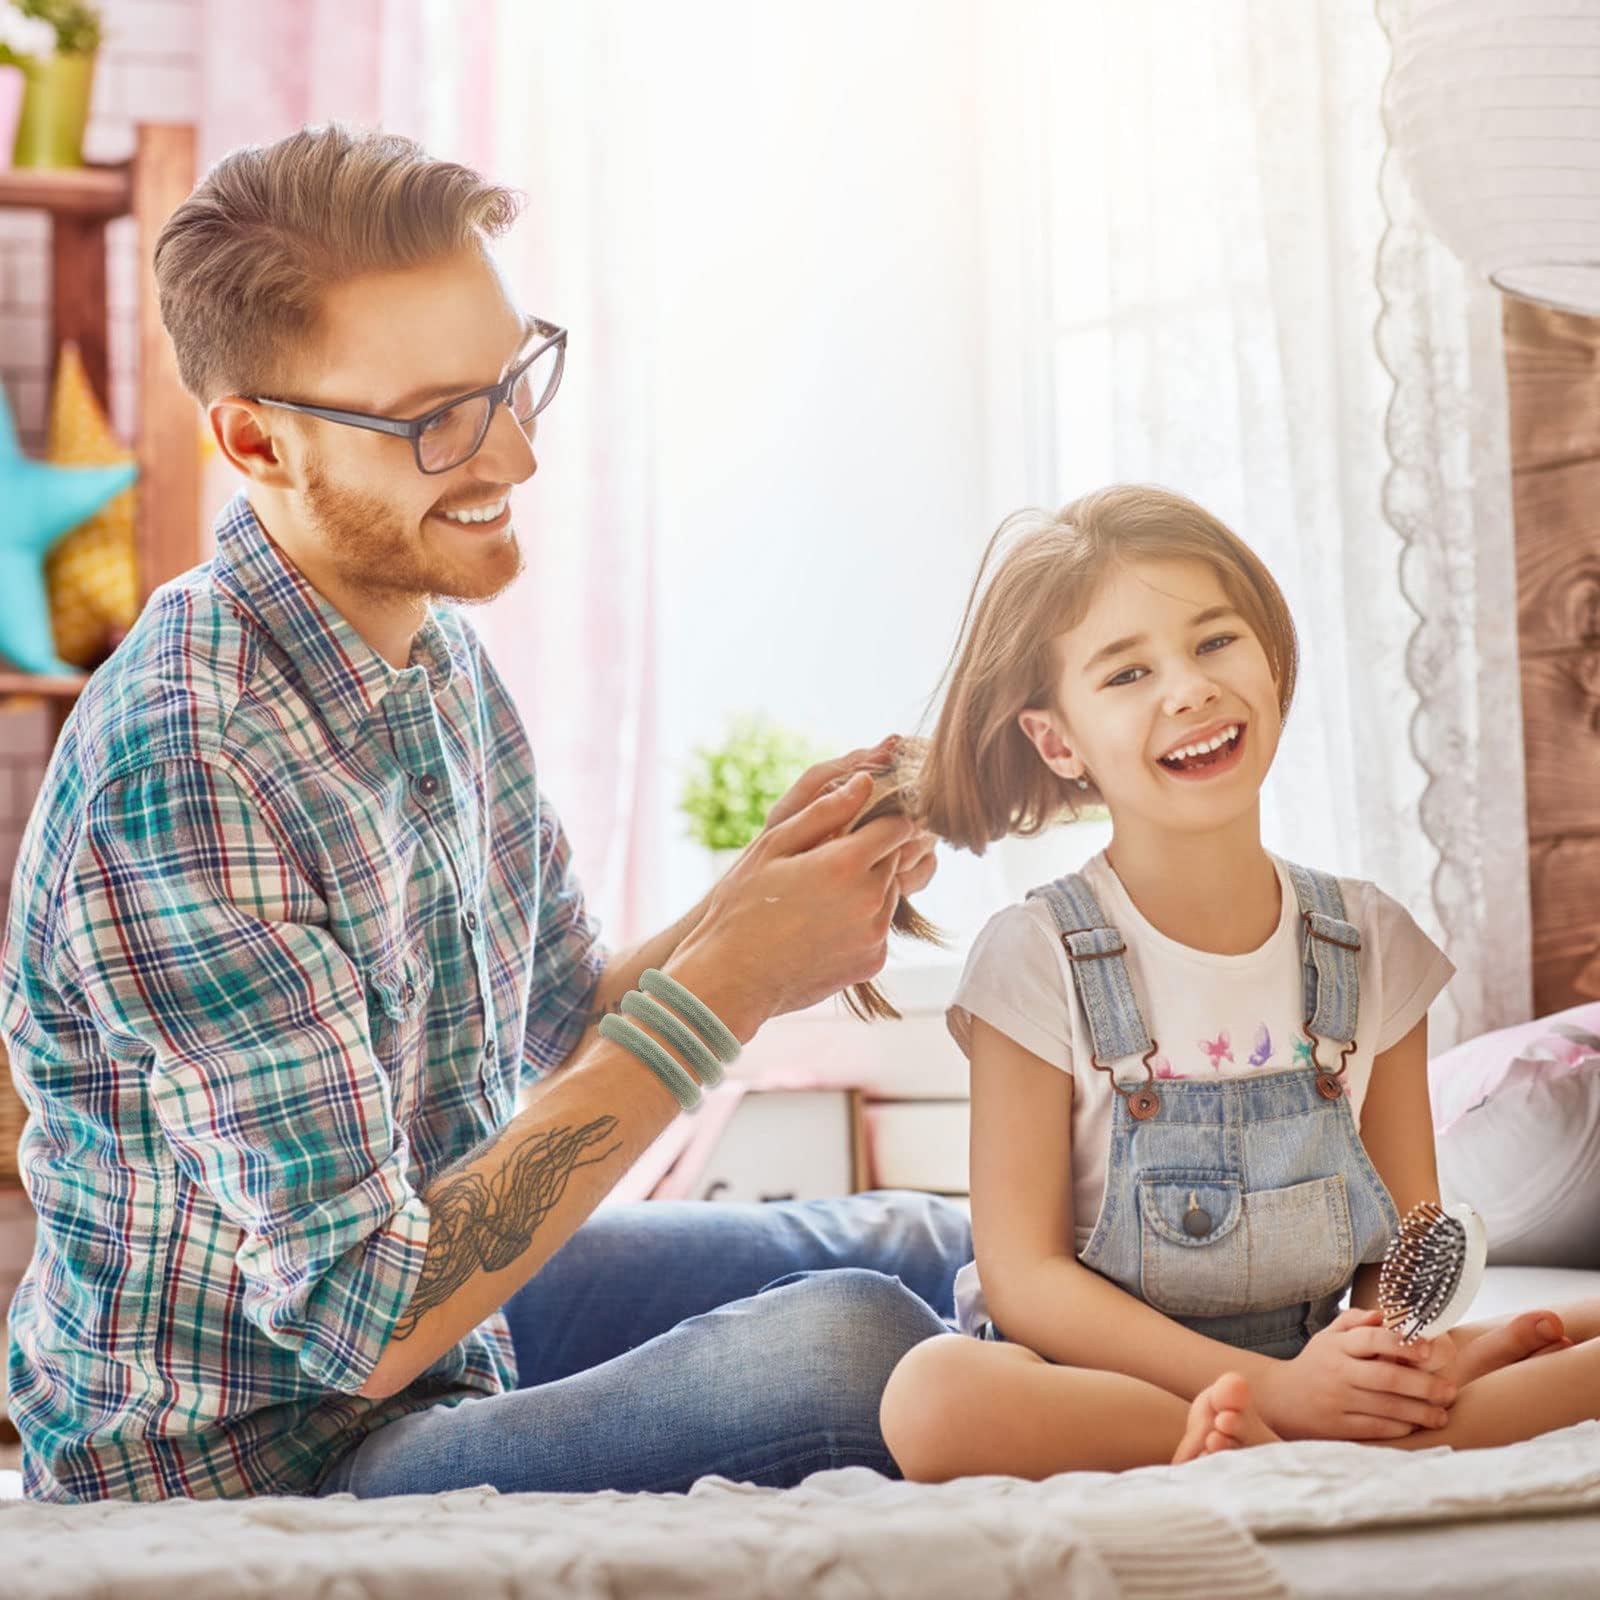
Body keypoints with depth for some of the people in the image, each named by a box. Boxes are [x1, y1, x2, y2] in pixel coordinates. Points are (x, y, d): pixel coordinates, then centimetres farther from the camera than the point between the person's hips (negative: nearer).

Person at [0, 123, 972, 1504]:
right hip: (249, 1462, -9)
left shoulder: (432, 649, 0)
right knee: (845, 1343, -27)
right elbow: (366, 1313, -29)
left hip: (446, 1296, 9)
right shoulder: (179, 775, -30)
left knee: (940, 1254, 13)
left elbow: (561, 1026, 9)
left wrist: (753, 895, -11)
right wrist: (720, 988, -27)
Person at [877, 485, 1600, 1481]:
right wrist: (1271, 1387, -23)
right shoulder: (1039, 960, -8)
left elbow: (1413, 1238, 8)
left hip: (1310, 1367, 4)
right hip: (1096, 1381, -3)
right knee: (935, 1396, -37)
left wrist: (1403, 1354, -17)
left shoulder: (1372, 945, 4)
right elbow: (1023, 1275, -12)